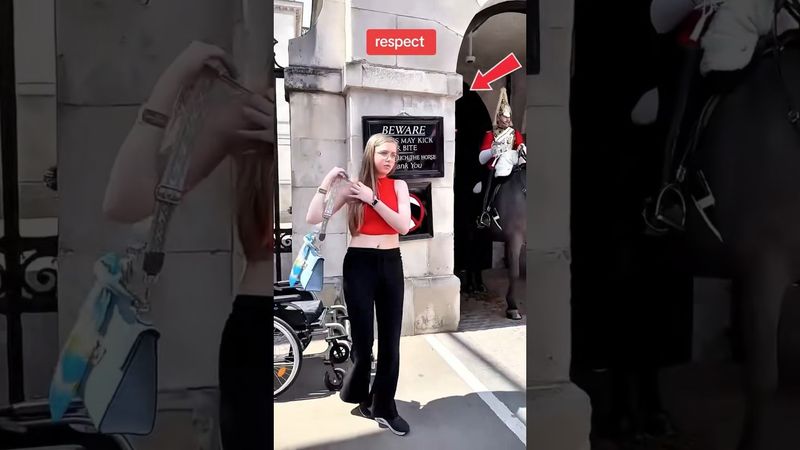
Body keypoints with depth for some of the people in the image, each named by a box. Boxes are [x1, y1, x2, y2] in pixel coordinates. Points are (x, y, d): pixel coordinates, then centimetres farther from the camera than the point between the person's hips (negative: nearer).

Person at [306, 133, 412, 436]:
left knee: (390, 340, 4)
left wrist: (372, 199, -13)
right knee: (363, 338, 2)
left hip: (390, 264, 2)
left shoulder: (398, 186, 6)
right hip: (358, 264, -2)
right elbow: (313, 218, -7)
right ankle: (358, 394, 31)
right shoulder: (352, 187, 0)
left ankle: (384, 408, 18)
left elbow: (404, 225, -10)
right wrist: (327, 183, -11)